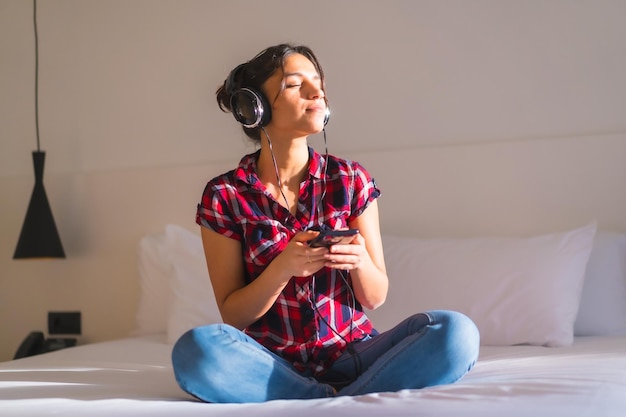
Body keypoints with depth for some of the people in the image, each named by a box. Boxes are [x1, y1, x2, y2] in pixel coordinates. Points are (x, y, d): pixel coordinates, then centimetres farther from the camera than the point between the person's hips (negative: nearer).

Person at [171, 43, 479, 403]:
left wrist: (359, 259, -19)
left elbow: (375, 297, 4)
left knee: (457, 333, -25)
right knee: (196, 348, -34)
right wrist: (283, 268, -21)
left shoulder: (351, 179, 1)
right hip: (273, 363, -1)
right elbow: (232, 315, -3)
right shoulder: (224, 195, -3)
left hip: (351, 355, 1)